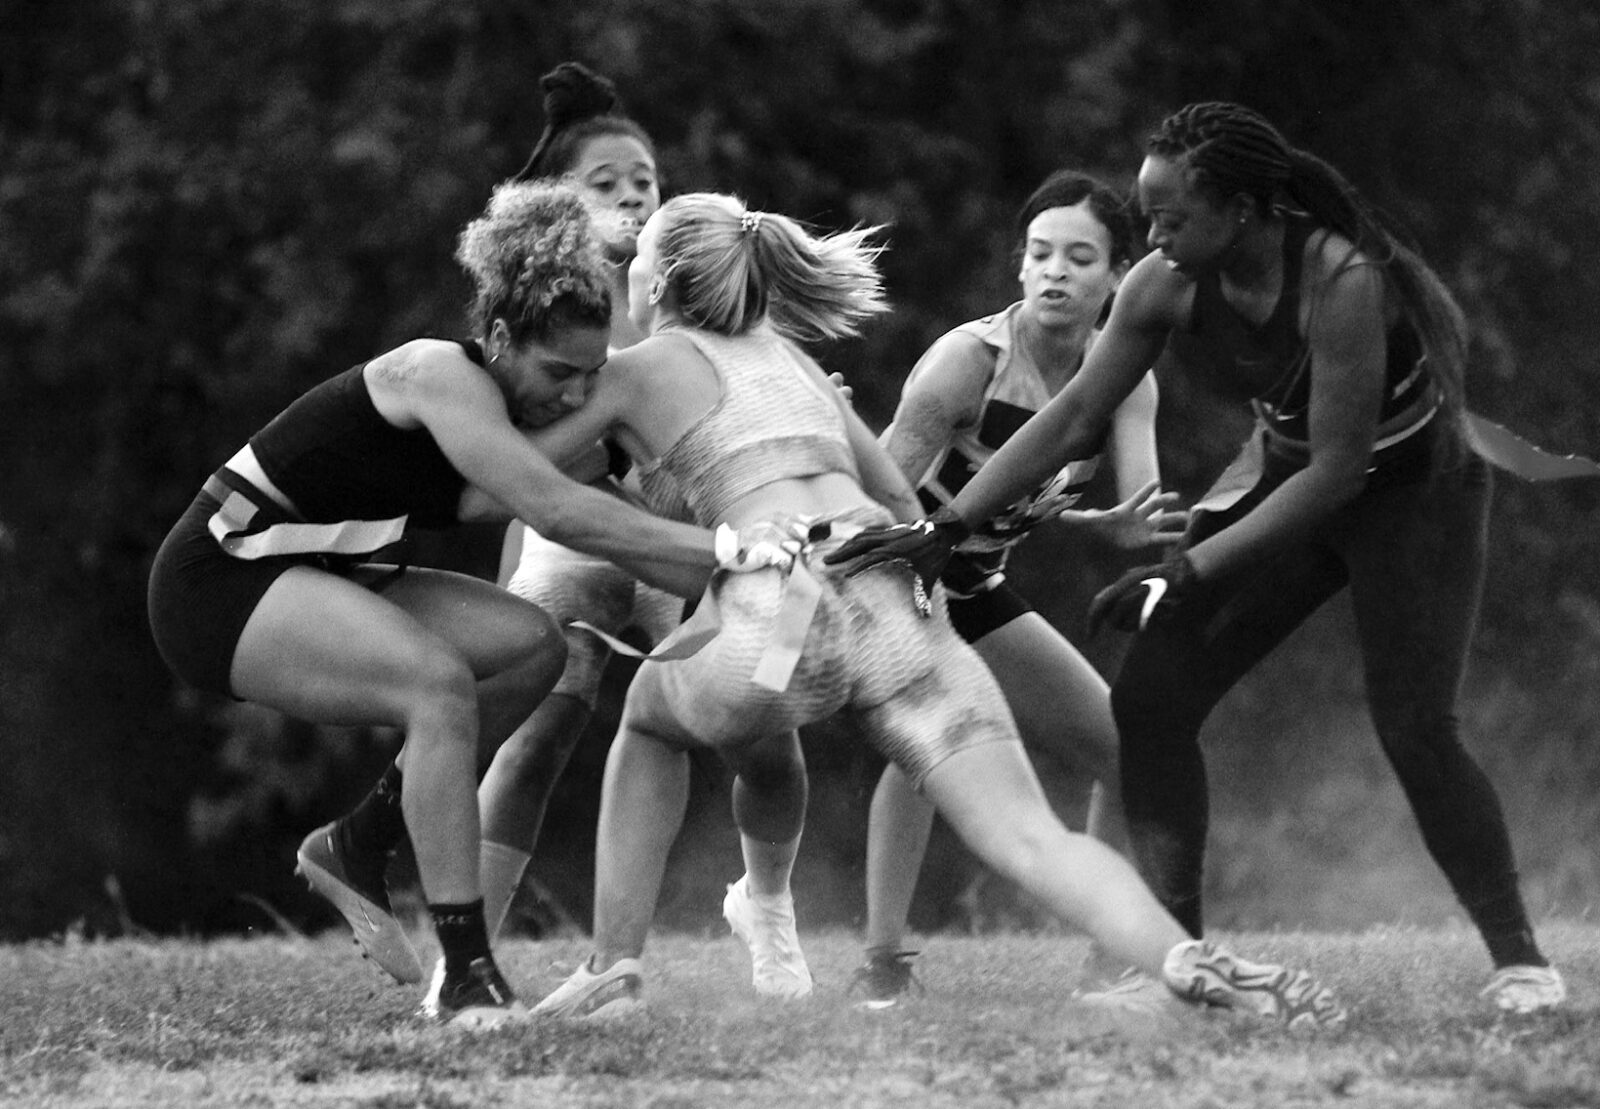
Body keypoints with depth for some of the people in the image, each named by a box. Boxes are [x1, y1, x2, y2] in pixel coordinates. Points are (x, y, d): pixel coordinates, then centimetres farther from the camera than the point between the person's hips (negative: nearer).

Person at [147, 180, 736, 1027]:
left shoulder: (496, 415, 7)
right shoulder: (438, 377, -21)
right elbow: (558, 513, -29)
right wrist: (721, 550, -27)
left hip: (297, 580, 9)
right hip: (219, 579, -9)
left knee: (531, 645, -3)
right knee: (441, 684, -29)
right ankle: (465, 975, -29)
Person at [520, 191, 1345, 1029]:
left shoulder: (640, 368, 17)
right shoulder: (783, 355, 32)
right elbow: (901, 499, 32)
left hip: (779, 607, -4)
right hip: (897, 598, 4)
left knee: (651, 718, 30)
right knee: (1030, 839, -8)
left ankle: (613, 972, 22)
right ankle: (1189, 964, -33)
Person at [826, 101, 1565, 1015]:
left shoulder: (1341, 282, -34)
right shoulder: (1168, 288, -16)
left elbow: (1337, 470, -30)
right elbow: (1076, 417, -8)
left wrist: (1187, 576, -30)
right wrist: (948, 527, -16)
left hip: (1411, 485, -6)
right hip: (1286, 478, 6)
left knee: (1414, 728, -16)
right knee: (1150, 699, -6)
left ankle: (1518, 960, 1)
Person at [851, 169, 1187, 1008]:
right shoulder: (970, 360, -24)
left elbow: (1145, 510, -22)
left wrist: (1130, 525, -43)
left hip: (972, 592, 7)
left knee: (1125, 745, 5)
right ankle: (882, 963, -31)